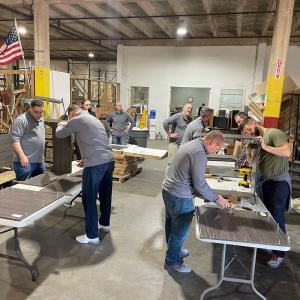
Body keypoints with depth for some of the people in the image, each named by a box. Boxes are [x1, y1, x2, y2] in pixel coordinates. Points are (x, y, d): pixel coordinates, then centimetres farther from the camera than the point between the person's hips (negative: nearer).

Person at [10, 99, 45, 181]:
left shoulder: (41, 120, 14)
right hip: (25, 162, -8)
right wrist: (22, 156, -27)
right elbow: (15, 139, -19)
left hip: (40, 162, 8)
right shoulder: (21, 120, -12)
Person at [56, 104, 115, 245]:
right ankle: (104, 223, 41)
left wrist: (61, 125, 33)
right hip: (109, 160, 9)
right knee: (105, 194, 22)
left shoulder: (76, 120, -1)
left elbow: (59, 134, 12)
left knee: (89, 199, 3)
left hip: (95, 164, -8)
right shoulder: (94, 119, 24)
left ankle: (92, 236, 12)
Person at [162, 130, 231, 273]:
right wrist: (216, 199, -7)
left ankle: (174, 251, 45)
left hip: (168, 190, 10)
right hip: (179, 197, -10)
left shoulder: (191, 144, 9)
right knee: (180, 231, 8)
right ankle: (172, 261, 26)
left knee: (172, 224, 25)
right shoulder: (200, 153, -21)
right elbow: (199, 184, -20)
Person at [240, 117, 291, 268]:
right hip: (265, 181, 7)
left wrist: (265, 147, -25)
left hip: (279, 181, -7)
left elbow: (287, 152, -23)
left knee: (277, 216, -4)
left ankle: (279, 253, 6)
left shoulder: (274, 133, -10)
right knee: (268, 215, 11)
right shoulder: (257, 139, 12)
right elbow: (250, 160, 11)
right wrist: (248, 148, -5)